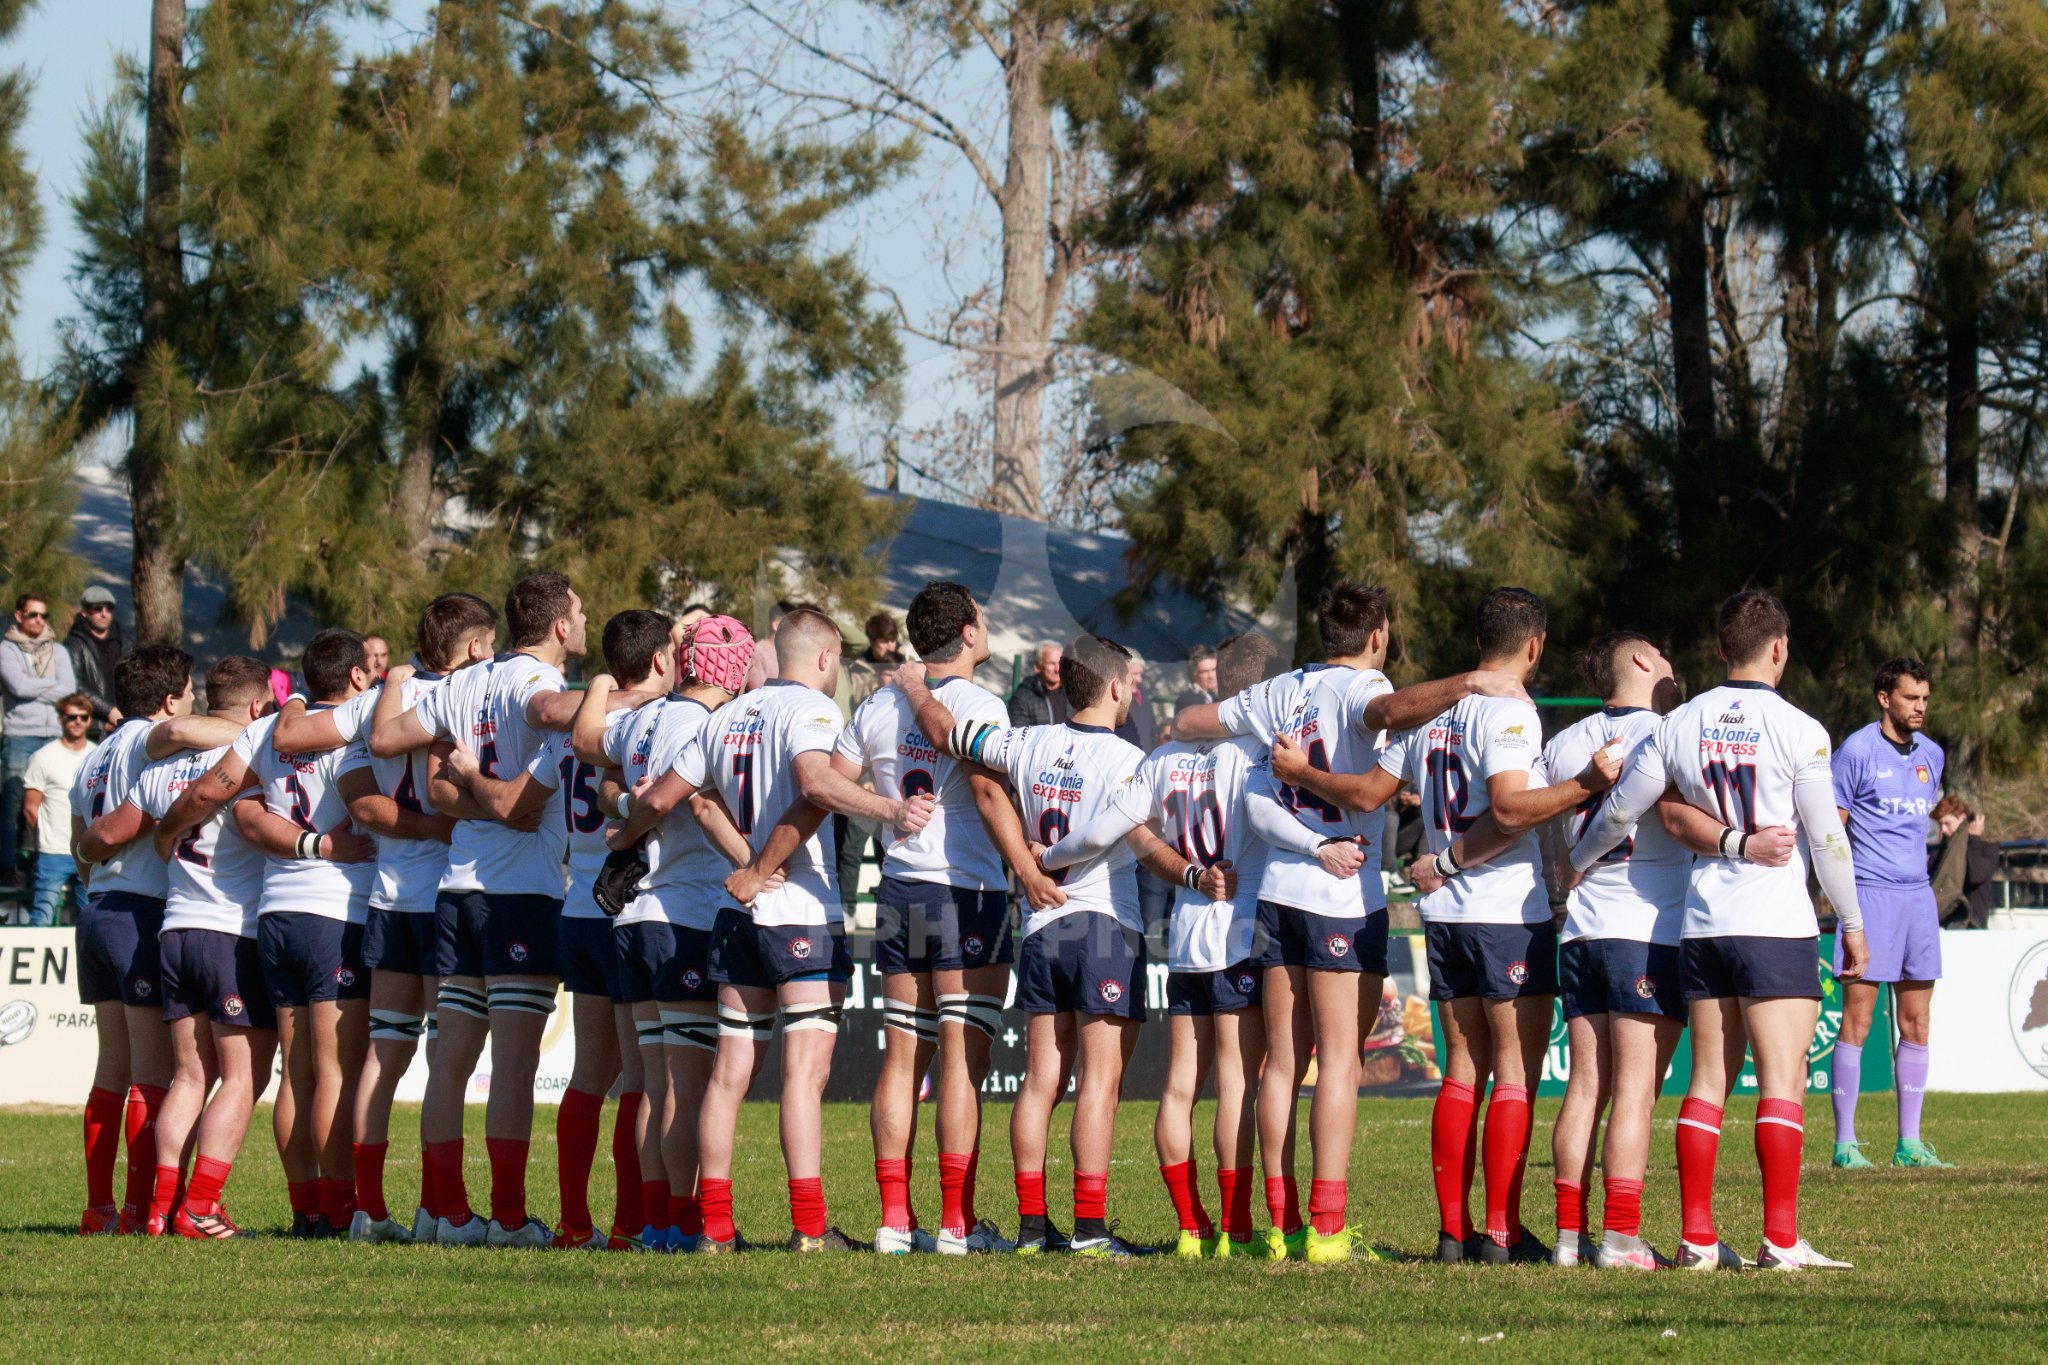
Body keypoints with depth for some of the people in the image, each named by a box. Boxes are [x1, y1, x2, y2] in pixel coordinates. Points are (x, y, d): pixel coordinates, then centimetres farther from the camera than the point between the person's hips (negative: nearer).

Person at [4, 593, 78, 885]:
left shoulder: (58, 651, 16)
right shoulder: (7, 650, 5)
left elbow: (69, 690, 2)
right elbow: (18, 685, -11)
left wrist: (32, 686, -3)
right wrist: (51, 686, 0)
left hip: (54, 734, 3)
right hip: (20, 735, -3)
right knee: (14, 803, -6)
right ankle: (9, 867, -3)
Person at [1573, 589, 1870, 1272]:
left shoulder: (1680, 725, 5)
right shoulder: (1797, 730, -8)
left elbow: (1620, 811, 11)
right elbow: (1827, 838, -5)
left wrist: (1573, 864, 29)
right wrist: (1852, 925, 6)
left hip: (1702, 925, 5)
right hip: (1779, 925, -5)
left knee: (1709, 1079, 8)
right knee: (1782, 1081, -4)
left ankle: (1697, 1239, 6)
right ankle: (1780, 1241, -9)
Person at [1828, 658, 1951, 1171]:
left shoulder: (1931, 755, 12)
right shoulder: (1856, 752, -7)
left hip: (1918, 894, 6)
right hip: (1870, 893, -6)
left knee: (1916, 1024, 6)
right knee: (1856, 1020, -7)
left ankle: (1910, 1143, 10)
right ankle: (1845, 1143, -4)